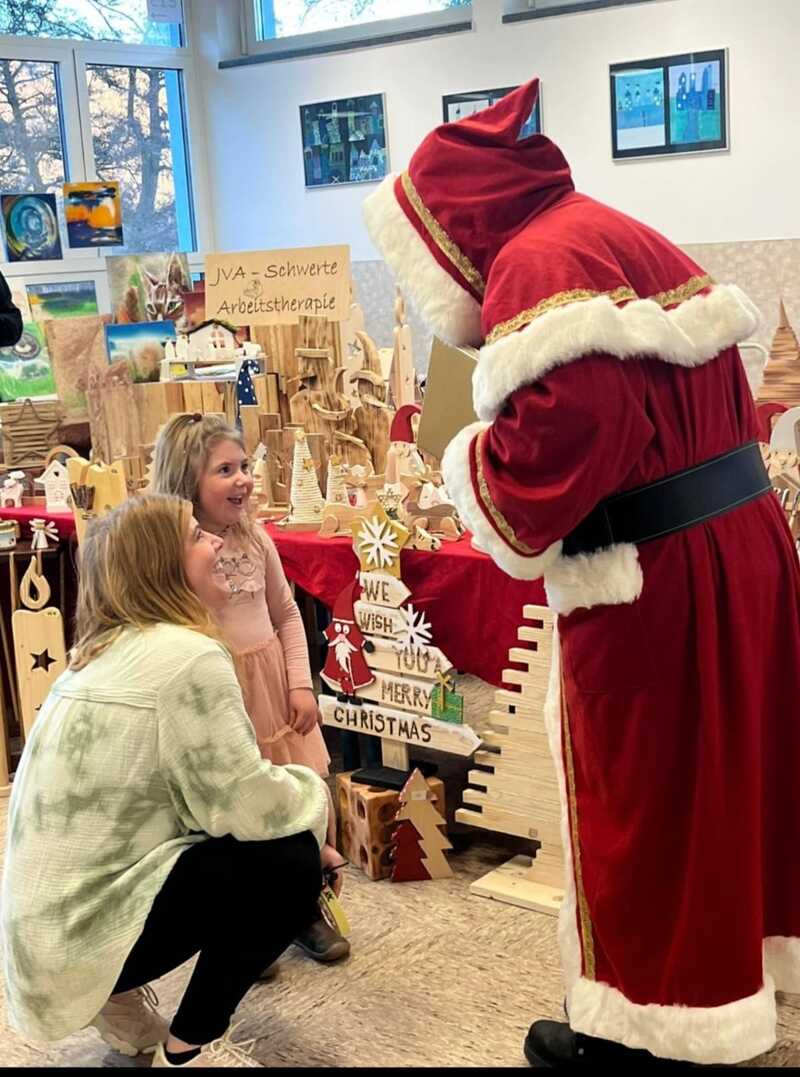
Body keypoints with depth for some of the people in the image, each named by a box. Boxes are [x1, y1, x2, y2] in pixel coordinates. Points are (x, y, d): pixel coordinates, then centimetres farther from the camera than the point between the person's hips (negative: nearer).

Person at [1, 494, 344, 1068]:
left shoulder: (105, 651, 11)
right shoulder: (188, 654, -18)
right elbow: (244, 803, -17)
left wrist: (290, 800, 8)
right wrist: (312, 792, 3)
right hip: (84, 934, -9)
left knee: (266, 838, 17)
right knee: (289, 862, -9)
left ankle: (120, 997, 18)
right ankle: (192, 1046, 5)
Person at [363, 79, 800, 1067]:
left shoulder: (539, 262, -15)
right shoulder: (618, 235, 16)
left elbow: (563, 430, -27)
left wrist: (467, 462, -8)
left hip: (650, 577, -10)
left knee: (633, 794, 6)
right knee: (711, 771, 21)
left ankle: (646, 1025, 23)